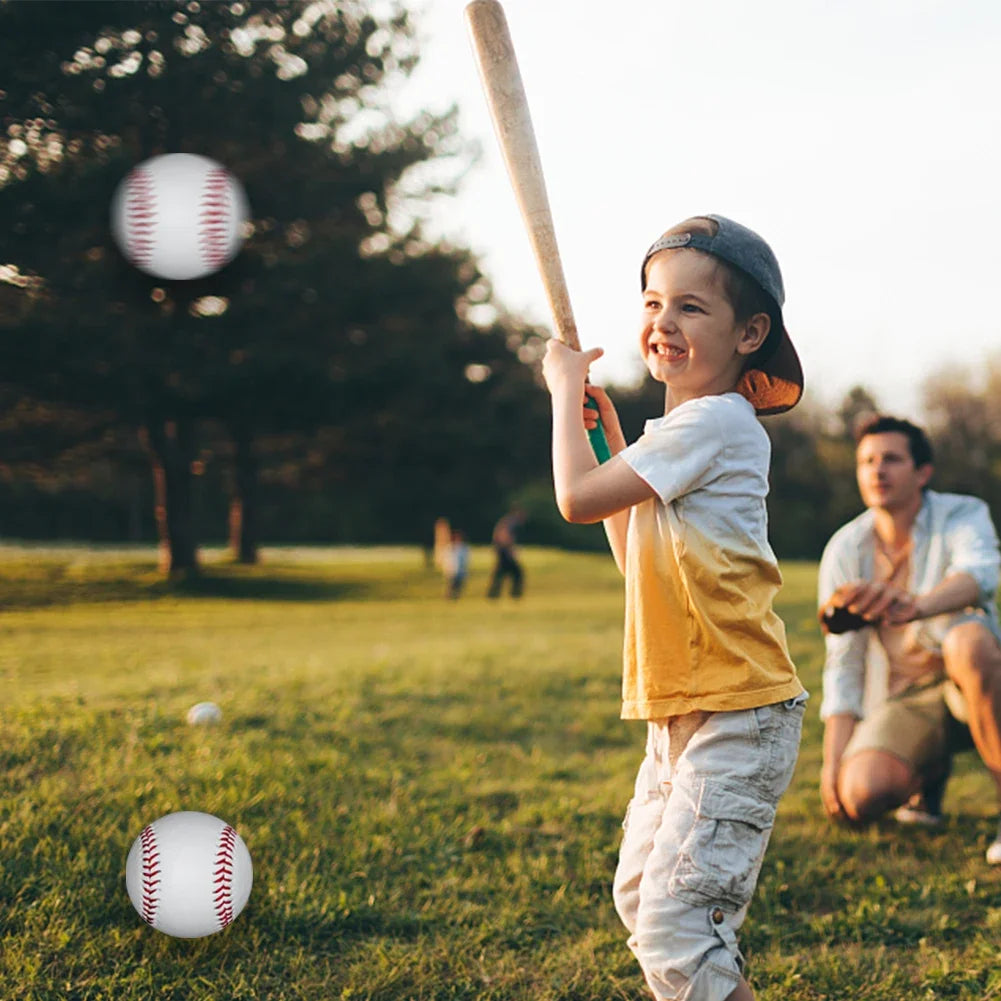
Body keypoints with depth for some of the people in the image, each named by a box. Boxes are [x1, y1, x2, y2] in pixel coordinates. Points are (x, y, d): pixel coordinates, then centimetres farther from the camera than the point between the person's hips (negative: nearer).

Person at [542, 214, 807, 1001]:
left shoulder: (714, 421, -17)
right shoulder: (683, 429, 13)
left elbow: (577, 497, -20)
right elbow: (634, 558, 19)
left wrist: (567, 388, -5)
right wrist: (607, 435, 15)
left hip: (737, 715, -10)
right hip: (680, 715, 10)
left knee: (676, 926, -12)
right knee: (638, 900, 22)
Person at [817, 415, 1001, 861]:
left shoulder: (963, 514, -9)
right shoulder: (845, 549, -1)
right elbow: (842, 664, 0)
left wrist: (914, 606, -57)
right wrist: (833, 758, -9)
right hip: (900, 699, 2)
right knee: (861, 794, -28)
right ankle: (929, 771, 10)